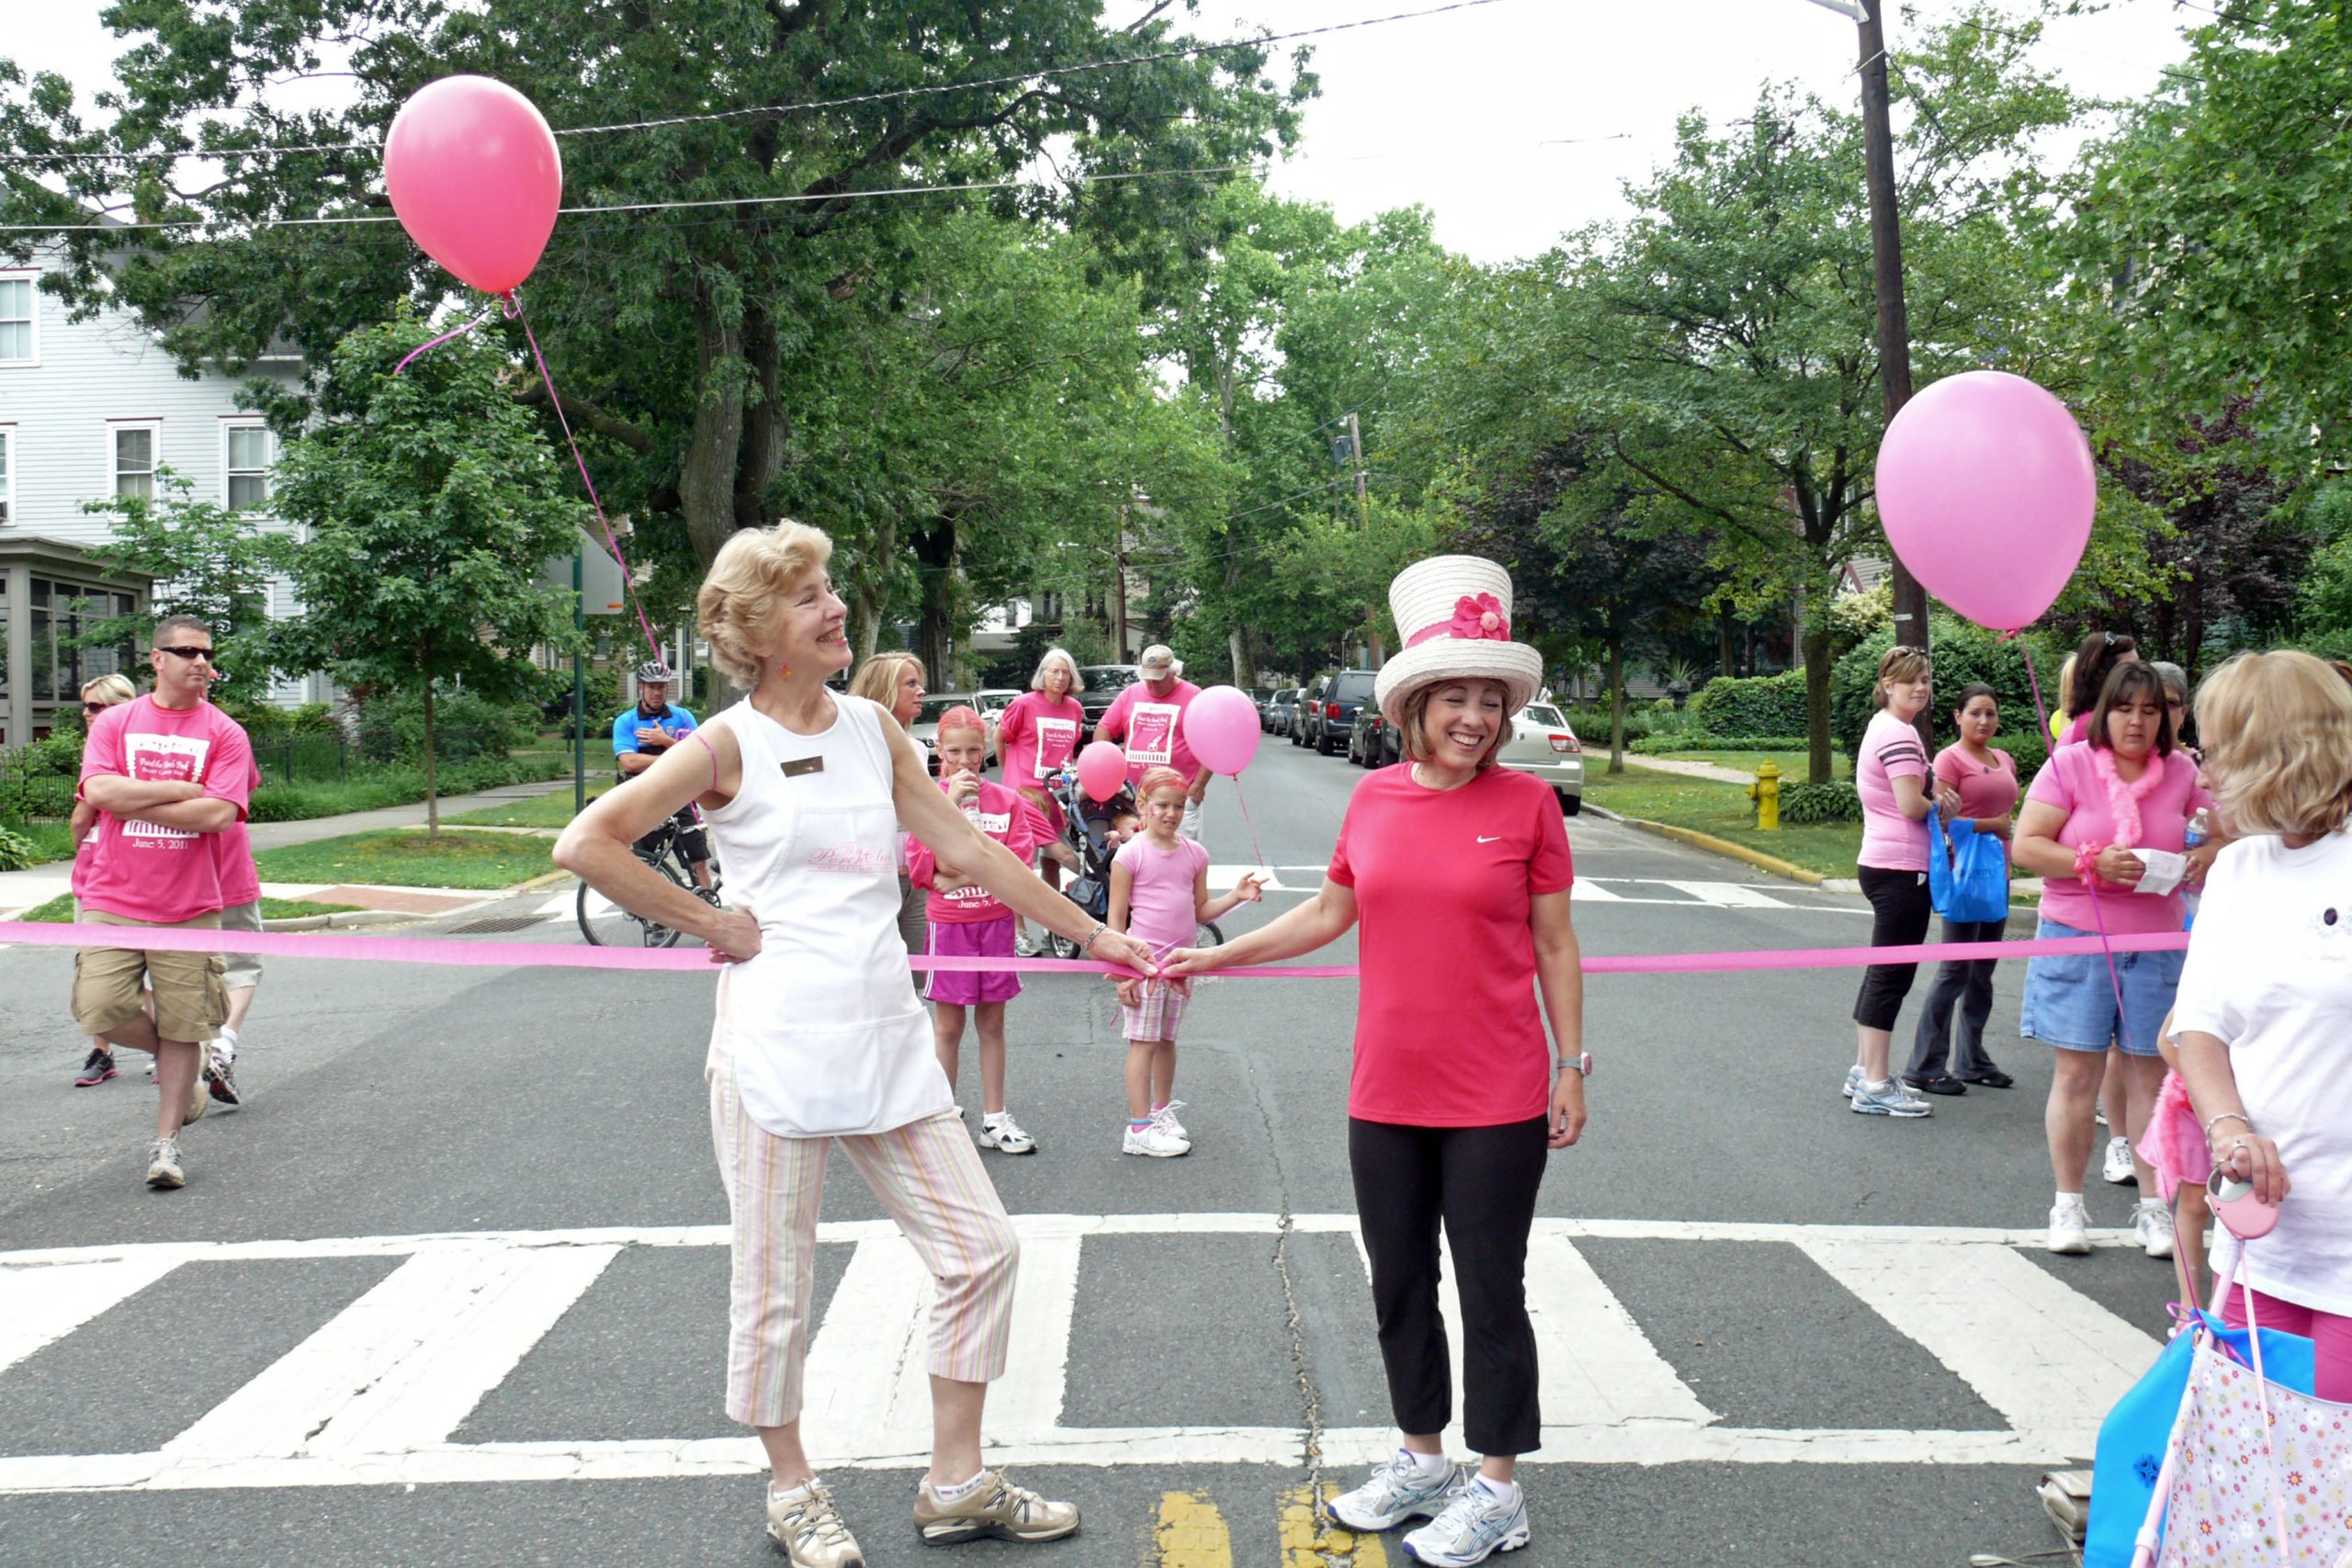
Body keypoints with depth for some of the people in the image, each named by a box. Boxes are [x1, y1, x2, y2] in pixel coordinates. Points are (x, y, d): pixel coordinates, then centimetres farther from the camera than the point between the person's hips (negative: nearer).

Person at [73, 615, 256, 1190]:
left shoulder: (225, 733, 3)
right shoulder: (114, 722, 7)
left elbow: (219, 814, -10)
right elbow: (99, 790, -9)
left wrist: (133, 800, -8)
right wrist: (183, 789, -10)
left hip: (189, 907, -1)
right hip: (113, 900, 1)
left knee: (183, 1029, 1)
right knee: (101, 1010, -10)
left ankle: (166, 1142, 15)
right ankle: (173, 1062, 21)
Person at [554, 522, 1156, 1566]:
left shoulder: (873, 727, 10)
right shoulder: (730, 746, -6)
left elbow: (969, 849, 13)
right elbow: (586, 844, -11)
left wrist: (1094, 936, 13)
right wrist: (712, 924, -9)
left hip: (888, 1039, 6)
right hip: (777, 1043, -5)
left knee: (980, 1248, 6)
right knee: (777, 1286, 6)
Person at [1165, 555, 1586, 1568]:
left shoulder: (1526, 802, -7)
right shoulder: (1374, 798, 1)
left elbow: (1554, 945, -1)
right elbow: (1328, 914, 13)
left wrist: (1572, 1065, -2)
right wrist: (1213, 957, 12)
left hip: (1498, 1100, -4)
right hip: (1388, 1097, 4)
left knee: (1491, 1293, 5)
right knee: (1399, 1286, 15)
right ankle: (1422, 1460, 35)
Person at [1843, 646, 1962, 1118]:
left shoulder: (1881, 727, 16)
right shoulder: (1899, 734, -15)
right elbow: (1911, 805, -22)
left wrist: (1934, 798, 3)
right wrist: (1943, 806, -2)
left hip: (1880, 862, 10)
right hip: (1902, 867, -10)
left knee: (1882, 972, 17)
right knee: (1893, 976, -6)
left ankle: (1864, 1071, 24)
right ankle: (1874, 1086, -2)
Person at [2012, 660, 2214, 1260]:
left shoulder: (2182, 772, 7)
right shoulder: (2069, 765, -3)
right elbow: (2026, 846, -8)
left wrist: (2205, 859, -5)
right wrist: (2093, 863, -21)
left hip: (2157, 942, 3)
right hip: (2077, 937, -2)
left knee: (2150, 1074, 6)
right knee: (2077, 1074, 2)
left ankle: (2152, 1207, 16)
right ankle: (2068, 1204, 12)